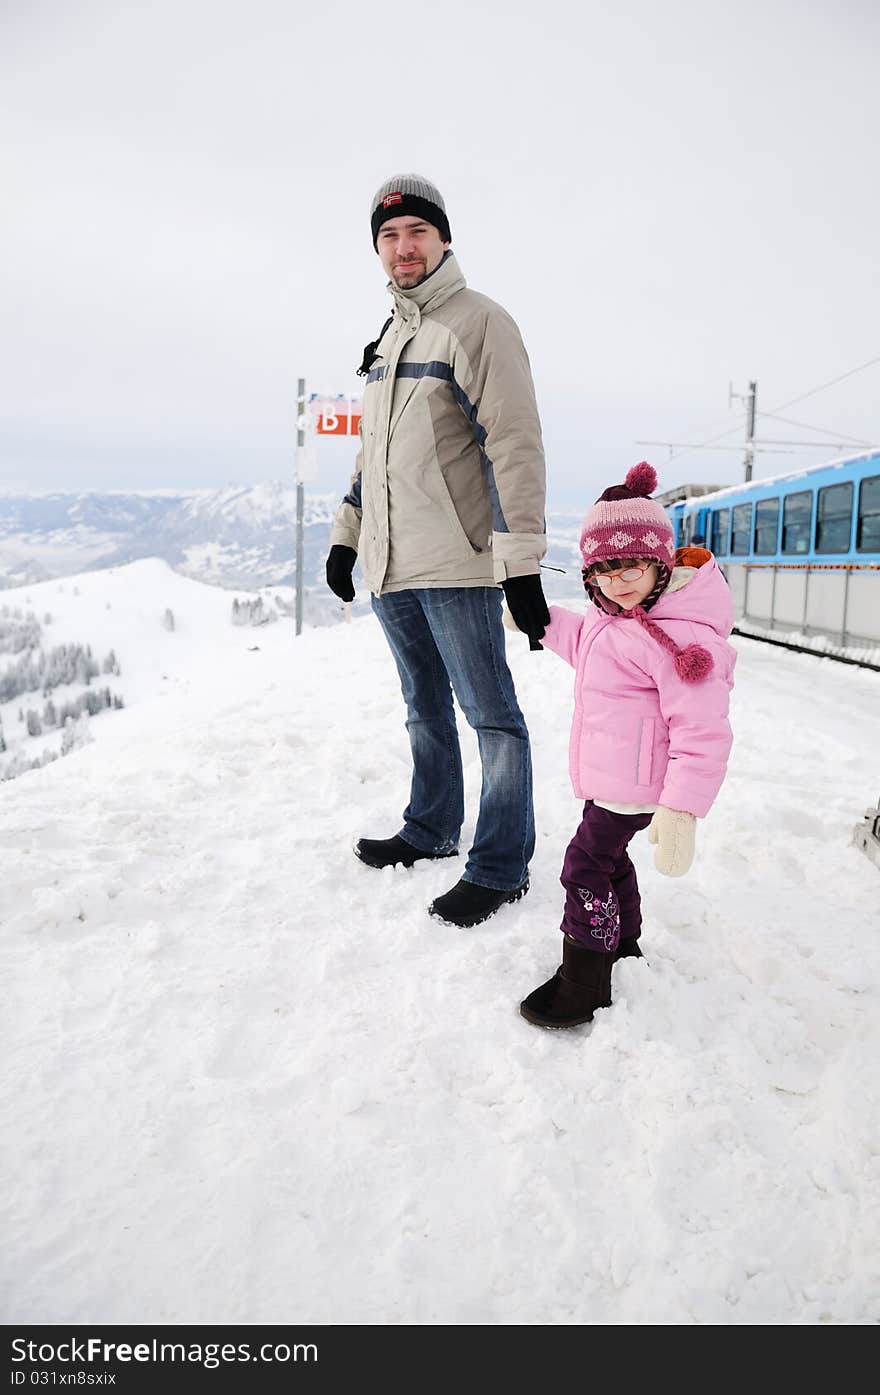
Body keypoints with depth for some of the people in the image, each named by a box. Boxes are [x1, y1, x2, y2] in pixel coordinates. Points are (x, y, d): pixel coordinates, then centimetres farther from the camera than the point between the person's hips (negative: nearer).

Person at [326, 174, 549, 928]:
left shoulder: (477, 321, -6)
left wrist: (523, 564, -21)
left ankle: (500, 867, 6)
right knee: (426, 708, 17)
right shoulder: (390, 336, 20)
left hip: (456, 563, -8)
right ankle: (432, 829, 30)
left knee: (489, 714, -2)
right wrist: (346, 535, 22)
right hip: (391, 566, 8)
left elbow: (514, 445, -15)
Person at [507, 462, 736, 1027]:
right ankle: (625, 945, 47)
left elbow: (701, 731, -29)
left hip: (634, 782, -10)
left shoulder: (679, 637, -27)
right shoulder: (615, 619, 5)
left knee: (586, 865, -4)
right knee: (611, 858, 25)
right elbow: (583, 640, 31)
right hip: (610, 775, 10)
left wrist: (682, 810, -33)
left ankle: (583, 983, 9)